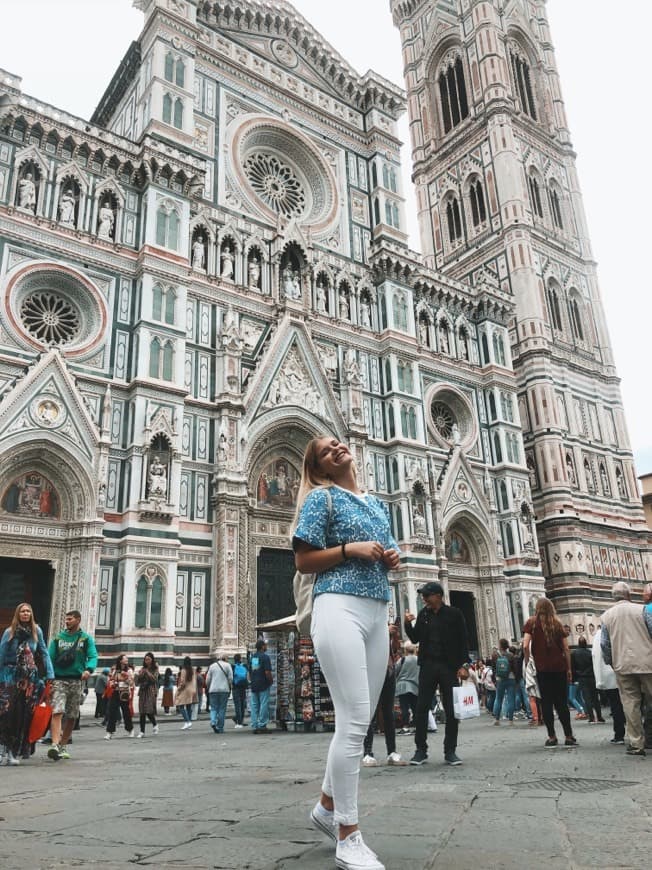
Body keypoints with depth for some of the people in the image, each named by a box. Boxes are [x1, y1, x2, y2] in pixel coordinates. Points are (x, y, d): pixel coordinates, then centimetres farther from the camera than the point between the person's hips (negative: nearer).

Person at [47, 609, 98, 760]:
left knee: (72, 716, 7)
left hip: (77, 680, 1)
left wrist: (88, 669, -25)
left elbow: (93, 657, -4)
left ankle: (63, 745, 20)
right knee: (57, 712, -17)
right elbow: (50, 658, 5)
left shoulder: (86, 638, 5)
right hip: (59, 680, -1)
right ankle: (55, 745, -23)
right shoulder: (57, 638, 9)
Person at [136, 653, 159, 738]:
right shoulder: (142, 669, 11)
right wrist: (140, 674, -9)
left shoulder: (155, 669, 3)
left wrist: (147, 672, -11)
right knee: (142, 712, 0)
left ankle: (155, 724, 15)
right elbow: (137, 681, 9)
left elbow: (154, 679, -10)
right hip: (142, 691, 4)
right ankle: (142, 731, 5)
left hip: (151, 691, -4)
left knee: (149, 711, -12)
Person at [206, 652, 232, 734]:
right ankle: (220, 728, 4)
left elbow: (208, 679, 9)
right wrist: (229, 687, 9)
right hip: (224, 690, -2)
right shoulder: (227, 665, 1)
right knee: (222, 709, 5)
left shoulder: (212, 666, 9)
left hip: (213, 690, 2)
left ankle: (213, 721, -16)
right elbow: (230, 678, -4)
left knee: (214, 708, 9)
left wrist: (208, 688, 20)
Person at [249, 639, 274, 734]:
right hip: (263, 685, -7)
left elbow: (250, 671, 16)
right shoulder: (265, 657, -12)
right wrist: (271, 680, -2)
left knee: (254, 706, 9)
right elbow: (267, 672, -18)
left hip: (253, 685, 7)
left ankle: (255, 726, 10)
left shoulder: (252, 657, 11)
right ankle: (262, 726, -1)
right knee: (264, 705, -1)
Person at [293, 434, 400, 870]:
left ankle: (328, 806, 30)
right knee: (354, 720, -11)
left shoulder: (378, 503, 22)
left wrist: (392, 559, 5)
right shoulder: (321, 497, 2)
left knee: (360, 720, 12)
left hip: (377, 611, 7)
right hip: (339, 607, -7)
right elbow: (304, 561, -3)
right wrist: (350, 548, -14)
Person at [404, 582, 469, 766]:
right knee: (421, 708, 1)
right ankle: (420, 749, 9)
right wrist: (408, 624, -6)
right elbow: (415, 639, 10)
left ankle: (450, 751, 12)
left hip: (448, 666, -3)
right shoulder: (423, 614, 8)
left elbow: (463, 641, -2)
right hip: (427, 665, 3)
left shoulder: (454, 614, -2)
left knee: (451, 710, 2)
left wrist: (462, 665, -9)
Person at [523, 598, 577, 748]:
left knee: (546, 702, 5)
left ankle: (552, 737, 5)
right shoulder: (557, 624, 8)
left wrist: (527, 663, 1)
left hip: (542, 668, -2)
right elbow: (566, 649, 6)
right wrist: (569, 669, 12)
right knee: (561, 702, 7)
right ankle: (569, 737, 6)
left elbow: (526, 646, -10)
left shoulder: (532, 622, 0)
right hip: (559, 667, 2)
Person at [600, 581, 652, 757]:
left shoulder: (606, 616, 5)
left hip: (623, 666, 2)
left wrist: (611, 663, 18)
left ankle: (636, 744, 6)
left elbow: (604, 644, 5)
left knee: (630, 704, 5)